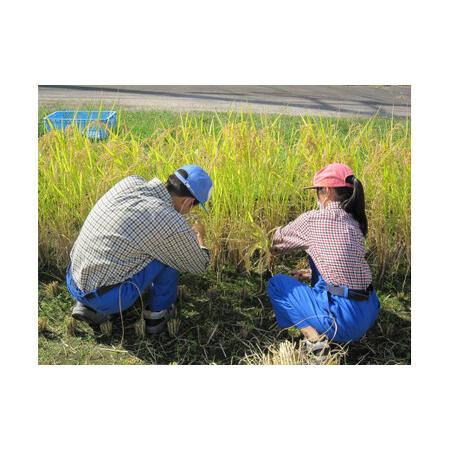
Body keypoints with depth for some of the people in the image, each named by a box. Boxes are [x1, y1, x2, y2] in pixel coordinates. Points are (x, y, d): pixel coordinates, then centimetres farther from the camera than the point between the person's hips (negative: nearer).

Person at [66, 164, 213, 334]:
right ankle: (156, 312, 18)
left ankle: (88, 306, 19)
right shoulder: (174, 225, -17)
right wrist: (199, 237, 26)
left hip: (73, 282, 7)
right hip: (107, 298, -6)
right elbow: (199, 264, 4)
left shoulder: (130, 182, 1)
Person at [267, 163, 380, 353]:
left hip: (342, 319, -8)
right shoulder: (355, 223, 9)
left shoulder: (312, 219, -10)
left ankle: (314, 339, -4)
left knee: (277, 283, 9)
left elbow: (278, 240, 7)